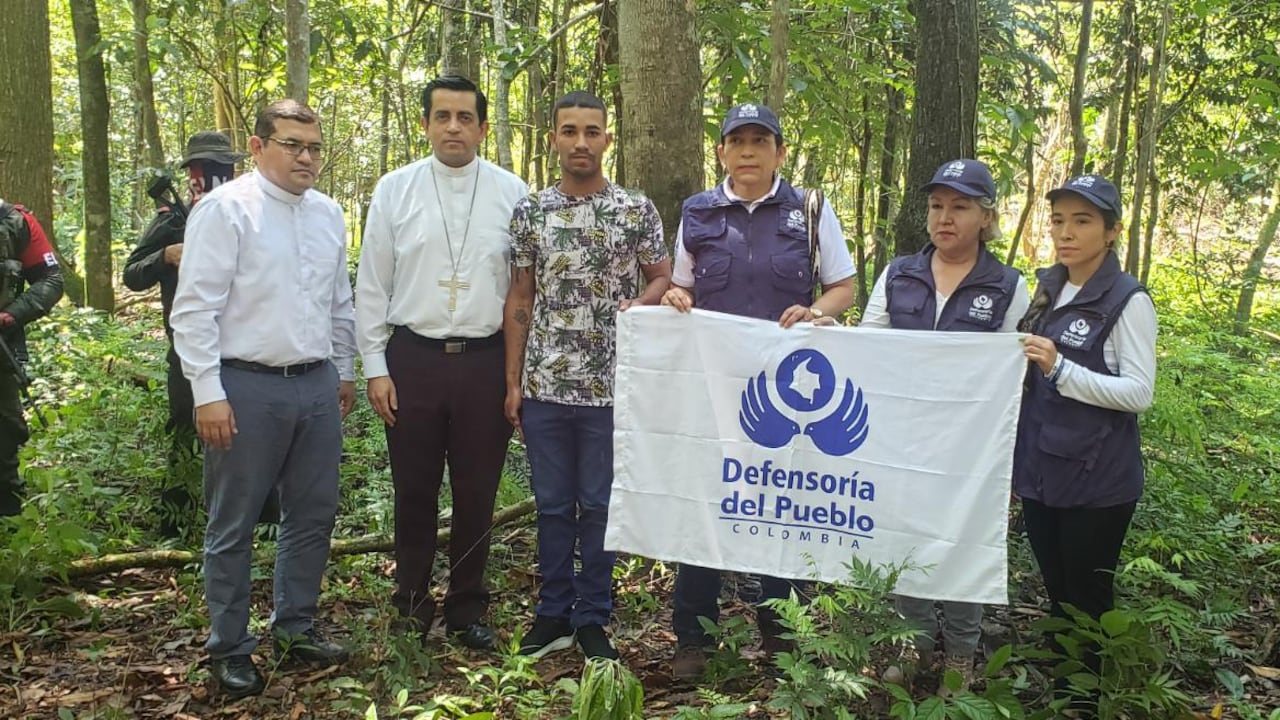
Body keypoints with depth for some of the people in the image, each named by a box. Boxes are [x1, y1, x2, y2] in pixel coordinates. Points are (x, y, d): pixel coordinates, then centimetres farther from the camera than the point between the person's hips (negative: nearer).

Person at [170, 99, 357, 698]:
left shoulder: (328, 214, 11)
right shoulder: (224, 209, -8)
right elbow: (194, 308, -12)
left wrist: (344, 371, 19)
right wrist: (208, 393, -15)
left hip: (317, 384, 6)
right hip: (248, 386, -6)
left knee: (313, 515, 14)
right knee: (233, 525, 6)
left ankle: (295, 626, 31)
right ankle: (229, 648, 20)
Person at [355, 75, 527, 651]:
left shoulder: (512, 193, 1)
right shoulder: (395, 191, 2)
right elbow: (372, 285, 4)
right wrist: (376, 367, -1)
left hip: (485, 361, 0)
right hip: (412, 359, 0)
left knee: (477, 493, 9)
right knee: (414, 491, 10)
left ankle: (466, 609, 26)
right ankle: (412, 604, 28)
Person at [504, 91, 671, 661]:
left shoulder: (637, 210, 1)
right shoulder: (529, 212, 6)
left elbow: (664, 277, 7)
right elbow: (519, 301, 7)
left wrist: (638, 304, -16)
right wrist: (512, 381, 3)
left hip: (610, 386, -1)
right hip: (544, 384, 2)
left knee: (601, 505, 7)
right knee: (553, 504, 10)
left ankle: (592, 618, 20)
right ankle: (553, 614, 23)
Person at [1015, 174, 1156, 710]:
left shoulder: (1127, 300, -11)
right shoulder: (1047, 289, 9)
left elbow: (1139, 393, -17)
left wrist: (1060, 368, -25)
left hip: (1096, 479, -6)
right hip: (1040, 470, 6)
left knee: (1088, 600, 4)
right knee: (1056, 593, 17)